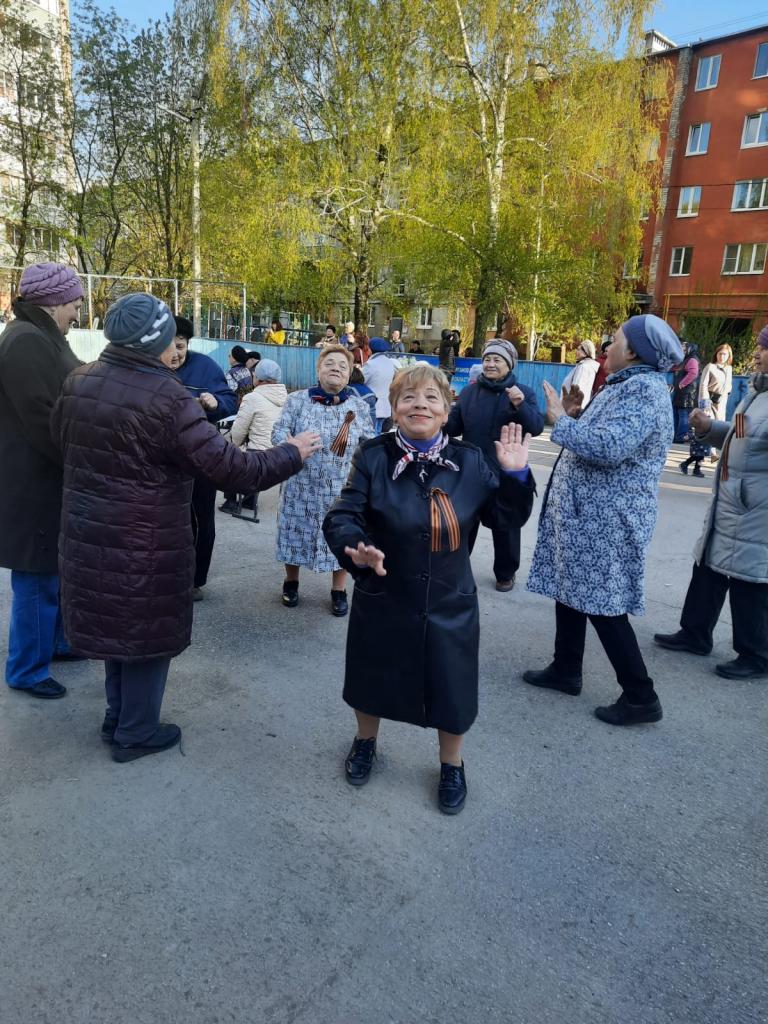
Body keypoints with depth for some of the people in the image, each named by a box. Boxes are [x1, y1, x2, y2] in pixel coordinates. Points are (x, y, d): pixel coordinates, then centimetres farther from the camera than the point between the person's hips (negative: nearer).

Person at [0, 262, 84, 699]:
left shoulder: (44, 338, 13)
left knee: (61, 569, 21)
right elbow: (42, 420, -23)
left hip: (52, 479, 10)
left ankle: (55, 642, 38)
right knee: (39, 577, 2)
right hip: (36, 483, -10)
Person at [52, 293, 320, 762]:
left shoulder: (78, 382, 1)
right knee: (148, 631, 11)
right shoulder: (167, 397, -22)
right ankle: (135, 734, 27)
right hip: (146, 543, -7)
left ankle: (118, 717, 39)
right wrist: (291, 454, -10)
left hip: (87, 533, 7)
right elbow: (228, 465, -23)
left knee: (115, 623, 23)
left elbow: (61, 438, 19)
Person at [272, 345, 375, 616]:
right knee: (297, 532, 12)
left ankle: (338, 591, 28)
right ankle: (291, 583, 36)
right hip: (302, 485, 0)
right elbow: (279, 431, -6)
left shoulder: (359, 406, 1)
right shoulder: (297, 400, -2)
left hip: (343, 488, 1)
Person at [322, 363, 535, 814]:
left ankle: (452, 765, 43)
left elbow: (506, 517, 1)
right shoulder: (374, 457, -10)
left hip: (449, 604, 1)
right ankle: (366, 741, 53)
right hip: (383, 601, 0)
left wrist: (516, 475, -14)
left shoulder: (469, 460, -3)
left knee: (451, 688, 13)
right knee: (374, 678, 20)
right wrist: (357, 548, -34)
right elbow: (341, 517, -15)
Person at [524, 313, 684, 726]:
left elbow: (608, 447, -29)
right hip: (587, 508, 10)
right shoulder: (626, 384, 14)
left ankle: (640, 696, 7)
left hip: (607, 516, -10)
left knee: (601, 602, -5)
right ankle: (565, 670, 30)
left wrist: (560, 420, -18)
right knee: (569, 589, 16)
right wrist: (571, 419, 8)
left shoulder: (645, 389, -18)